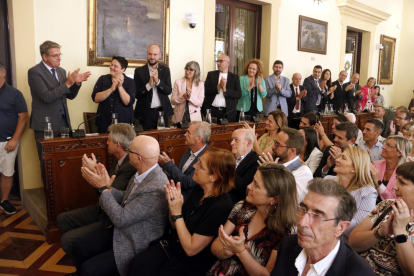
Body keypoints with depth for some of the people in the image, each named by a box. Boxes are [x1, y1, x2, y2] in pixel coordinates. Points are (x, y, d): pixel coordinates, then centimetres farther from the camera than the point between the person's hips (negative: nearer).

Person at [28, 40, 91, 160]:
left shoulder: (61, 71, 12)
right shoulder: (34, 72, -8)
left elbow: (70, 95, 14)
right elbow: (46, 97, -19)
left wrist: (77, 82, -4)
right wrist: (67, 83, -19)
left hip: (64, 122, 6)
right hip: (45, 124, -5)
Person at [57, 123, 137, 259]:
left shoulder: (131, 166, -29)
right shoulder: (120, 161, 2)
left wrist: (94, 171, -23)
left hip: (113, 219, -10)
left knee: (67, 239, -14)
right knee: (62, 219, 14)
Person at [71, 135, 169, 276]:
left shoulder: (155, 189, -34)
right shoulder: (144, 172, -6)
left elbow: (120, 219, -27)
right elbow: (125, 199, 8)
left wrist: (103, 188, -19)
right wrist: (107, 187, -8)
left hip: (137, 245, -8)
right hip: (121, 231, 8)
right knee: (80, 247, 9)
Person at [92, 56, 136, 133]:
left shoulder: (130, 82, 1)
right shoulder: (102, 79, 6)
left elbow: (129, 102, -11)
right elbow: (95, 98, -7)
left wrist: (120, 87, -19)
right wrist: (111, 89, -17)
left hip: (124, 122, -1)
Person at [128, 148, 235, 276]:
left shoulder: (221, 207, -25)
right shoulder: (199, 190, -2)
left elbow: (191, 249, -20)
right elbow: (176, 226, 7)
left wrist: (177, 212, -22)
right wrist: (173, 205, -12)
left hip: (189, 263, -6)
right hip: (173, 245, 6)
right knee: (136, 265, -15)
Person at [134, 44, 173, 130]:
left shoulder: (165, 70, 6)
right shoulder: (139, 71, 1)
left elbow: (169, 91, -3)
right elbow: (137, 94, -4)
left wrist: (158, 81, -18)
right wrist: (149, 84, -19)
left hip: (162, 111, 2)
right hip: (146, 113, -1)